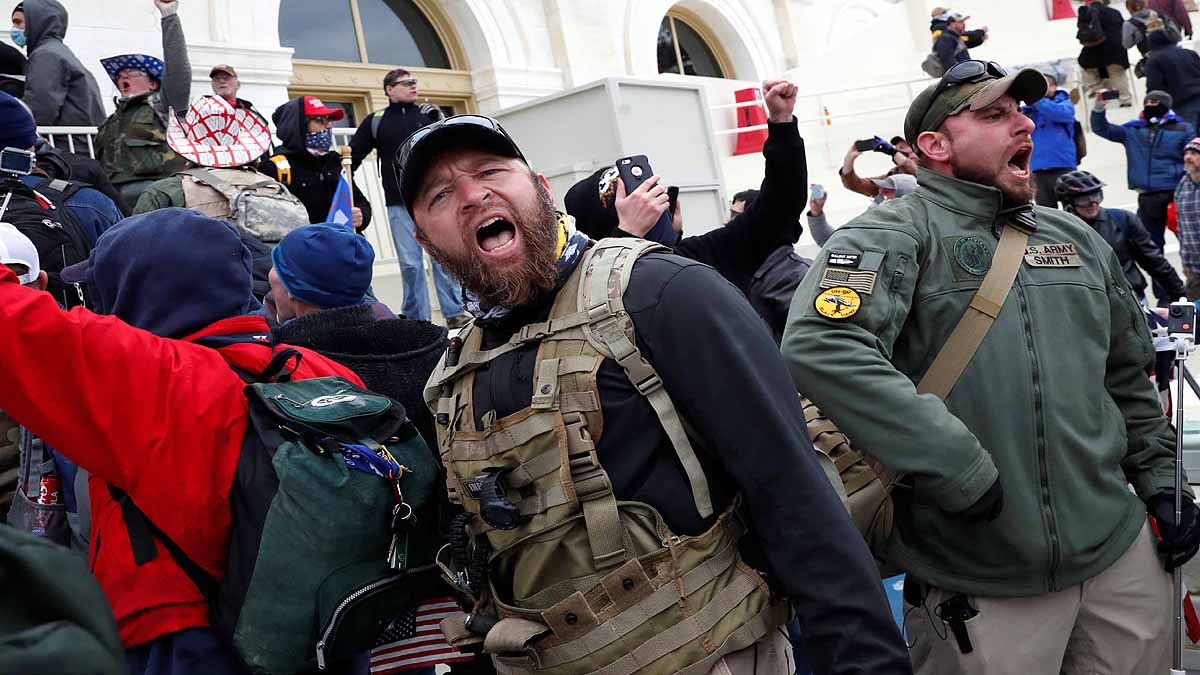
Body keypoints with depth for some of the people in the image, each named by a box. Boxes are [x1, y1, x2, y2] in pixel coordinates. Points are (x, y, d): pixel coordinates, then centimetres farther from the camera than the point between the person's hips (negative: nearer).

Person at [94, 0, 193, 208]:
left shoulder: (163, 105, 14)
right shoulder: (111, 123, 34)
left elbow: (177, 68, -1)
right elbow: (101, 163, 29)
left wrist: (169, 17, -3)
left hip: (151, 188, -5)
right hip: (112, 190, 5)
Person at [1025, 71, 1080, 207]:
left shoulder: (1065, 104, 6)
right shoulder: (1030, 109, 14)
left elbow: (1059, 113, -18)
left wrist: (1035, 98, -17)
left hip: (1063, 167, -3)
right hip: (1038, 170, 3)